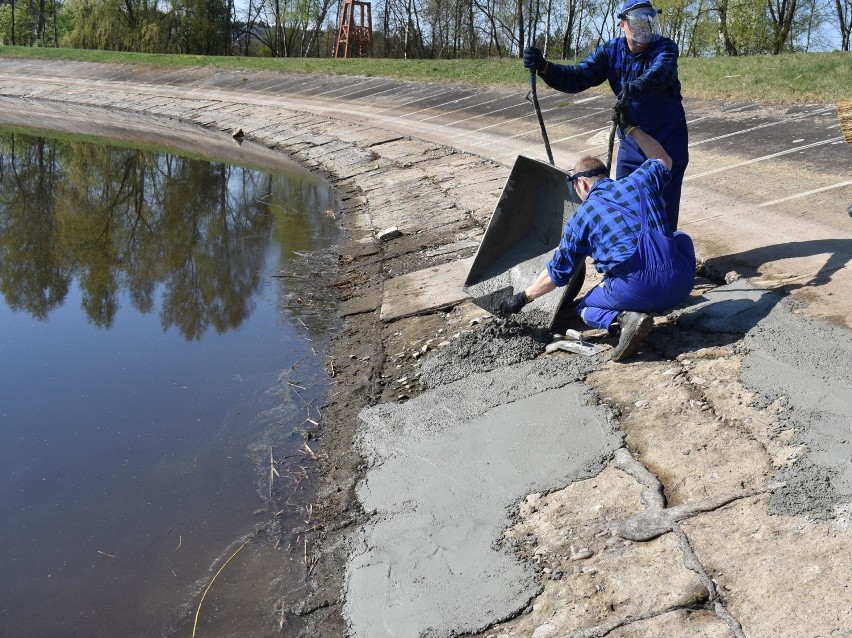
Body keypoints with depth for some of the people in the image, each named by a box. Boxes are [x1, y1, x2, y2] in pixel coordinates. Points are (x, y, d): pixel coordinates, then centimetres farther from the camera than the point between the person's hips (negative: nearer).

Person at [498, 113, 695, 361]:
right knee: (681, 238, 36)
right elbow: (663, 161, 37)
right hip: (681, 283, 5)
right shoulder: (639, 181, 12)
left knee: (586, 308, 25)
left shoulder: (580, 218, 5)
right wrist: (632, 129, 44)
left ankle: (625, 317, -9)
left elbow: (558, 272, 10)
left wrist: (522, 298, 23)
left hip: (635, 291, -4)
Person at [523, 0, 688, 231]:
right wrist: (544, 68, -34)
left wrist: (638, 86, -63)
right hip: (631, 141, 4)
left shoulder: (665, 48, -17)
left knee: (665, 209, 0)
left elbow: (660, 71, -40)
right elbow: (578, 78, -15)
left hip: (667, 142, -4)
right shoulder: (611, 52, -6)